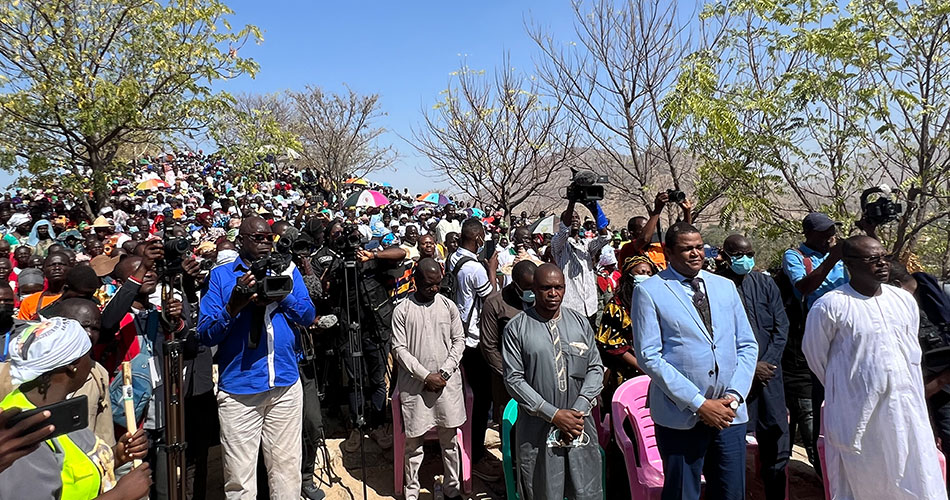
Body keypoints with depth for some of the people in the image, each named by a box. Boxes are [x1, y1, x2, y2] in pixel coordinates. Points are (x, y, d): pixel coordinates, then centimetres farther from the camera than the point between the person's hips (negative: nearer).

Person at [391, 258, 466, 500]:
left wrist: (444, 373, -7)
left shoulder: (448, 305, 3)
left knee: (450, 438, 10)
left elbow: (459, 341, 4)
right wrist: (426, 375, -12)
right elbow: (399, 349, -6)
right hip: (415, 385, -1)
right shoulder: (402, 310, -3)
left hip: (447, 383, 2)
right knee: (414, 442, 6)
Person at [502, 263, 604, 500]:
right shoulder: (516, 328, -5)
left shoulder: (580, 322, 6)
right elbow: (514, 379, -8)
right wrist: (554, 415, -12)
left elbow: (596, 368, 6)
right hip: (537, 430, -2)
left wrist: (579, 411, -7)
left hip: (580, 426, 3)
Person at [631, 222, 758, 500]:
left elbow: (747, 346, 10)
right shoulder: (649, 292, -5)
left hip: (730, 413, 4)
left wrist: (735, 395, -5)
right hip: (681, 416, -4)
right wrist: (699, 404, -14)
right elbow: (648, 357, -11)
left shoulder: (726, 286, 10)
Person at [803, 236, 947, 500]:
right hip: (857, 413, -5)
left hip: (906, 408, 5)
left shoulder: (904, 300, 6)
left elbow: (912, 351, 18)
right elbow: (814, 354, 0)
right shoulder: (830, 306, -12)